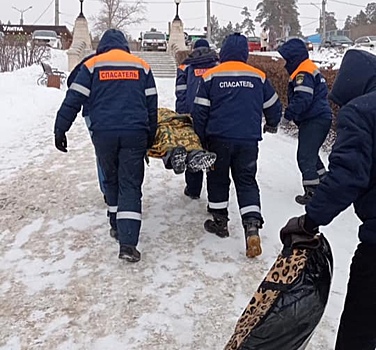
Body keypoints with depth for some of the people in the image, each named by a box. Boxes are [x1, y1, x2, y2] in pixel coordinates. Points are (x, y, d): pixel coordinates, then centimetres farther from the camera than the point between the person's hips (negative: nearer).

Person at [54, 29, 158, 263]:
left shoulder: (93, 65, 8)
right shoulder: (141, 66, 14)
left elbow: (74, 100, 2)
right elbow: (152, 104, 14)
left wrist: (60, 130, 6)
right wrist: (150, 136, 22)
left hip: (103, 133, 0)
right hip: (134, 133, 0)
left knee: (111, 180, 21)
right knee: (130, 185, -1)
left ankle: (117, 225, 30)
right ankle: (128, 241, -11)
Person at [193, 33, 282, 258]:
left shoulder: (211, 76, 0)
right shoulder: (258, 77, 6)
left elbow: (200, 112, 0)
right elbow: (273, 106, 16)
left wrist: (202, 138, 11)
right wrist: (272, 125, 36)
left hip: (219, 138, -1)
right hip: (249, 140, 1)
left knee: (218, 179, 16)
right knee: (247, 182, 7)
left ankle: (220, 221, 26)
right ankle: (252, 225, -8)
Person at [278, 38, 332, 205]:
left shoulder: (304, 73, -17)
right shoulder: (310, 69, 18)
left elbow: (302, 99, -27)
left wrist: (289, 114, -19)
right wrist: (293, 114, 16)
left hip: (314, 121, -11)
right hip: (320, 118, 11)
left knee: (305, 156, -6)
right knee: (310, 153, 22)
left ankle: (312, 192, -2)